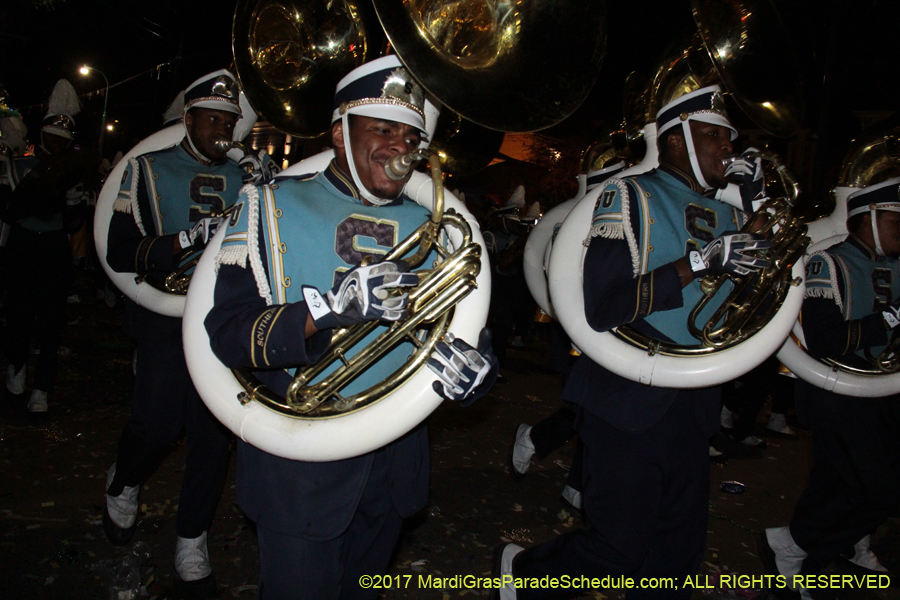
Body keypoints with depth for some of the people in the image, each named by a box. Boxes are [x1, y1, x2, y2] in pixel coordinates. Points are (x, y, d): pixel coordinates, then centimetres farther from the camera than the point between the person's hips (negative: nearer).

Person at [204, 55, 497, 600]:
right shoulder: (274, 208, -7)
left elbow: (471, 326, 2)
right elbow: (227, 336, -17)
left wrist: (476, 366, -22)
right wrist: (328, 307, -33)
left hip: (395, 461, 4)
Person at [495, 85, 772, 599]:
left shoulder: (726, 215, 13)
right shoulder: (632, 197, -8)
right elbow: (603, 307, -19)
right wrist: (699, 262, -23)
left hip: (693, 406, 7)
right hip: (629, 401, -7)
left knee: (678, 555, 14)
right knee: (621, 548, 2)